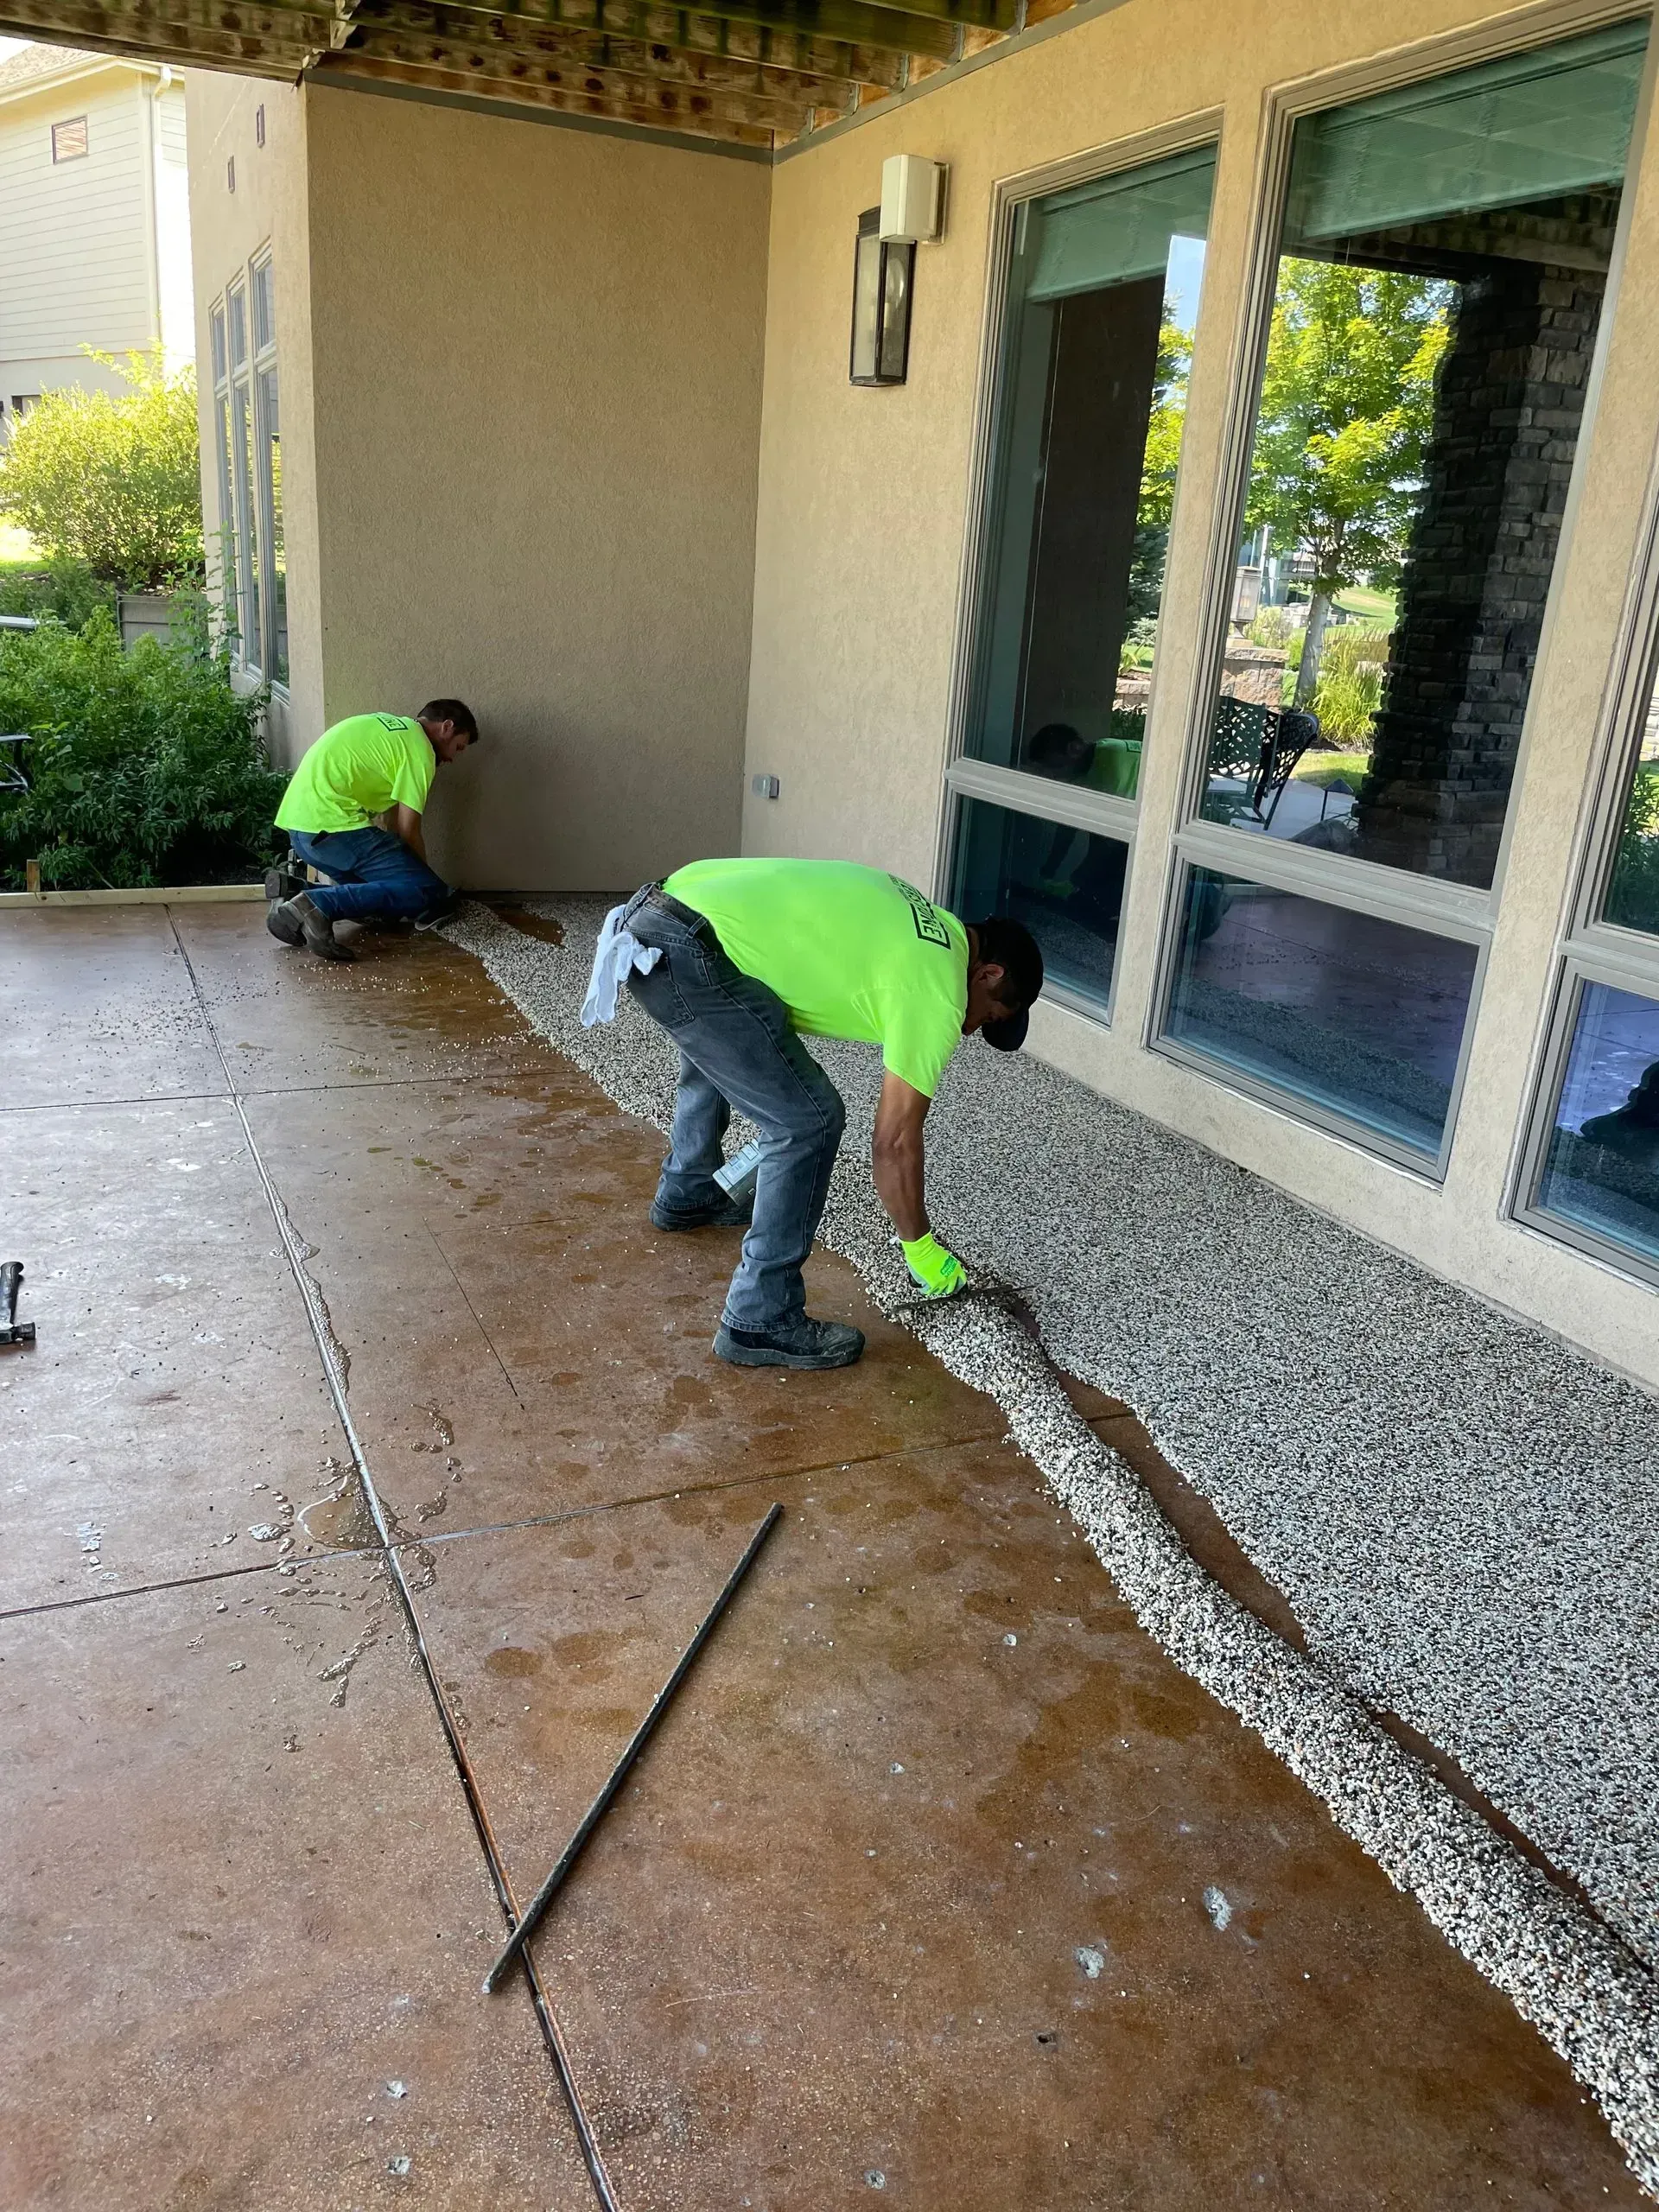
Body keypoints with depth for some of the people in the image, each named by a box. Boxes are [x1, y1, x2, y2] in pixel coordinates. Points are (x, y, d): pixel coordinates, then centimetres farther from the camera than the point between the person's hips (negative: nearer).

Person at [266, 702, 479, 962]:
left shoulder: (388, 725, 25)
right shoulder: (420, 749, -3)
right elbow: (407, 830, -3)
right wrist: (424, 874, 14)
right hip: (332, 826, -10)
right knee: (428, 893, -12)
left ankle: (294, 894, 1)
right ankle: (320, 904, -22)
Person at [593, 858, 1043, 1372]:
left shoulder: (924, 923, 20)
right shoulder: (937, 991, -6)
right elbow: (894, 1142, -3)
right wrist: (921, 1248, 10)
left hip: (652, 912, 11)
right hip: (688, 954, -10)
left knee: (718, 1056, 37)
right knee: (809, 1123, -5)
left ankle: (686, 1195, 58)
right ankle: (761, 1323, 3)